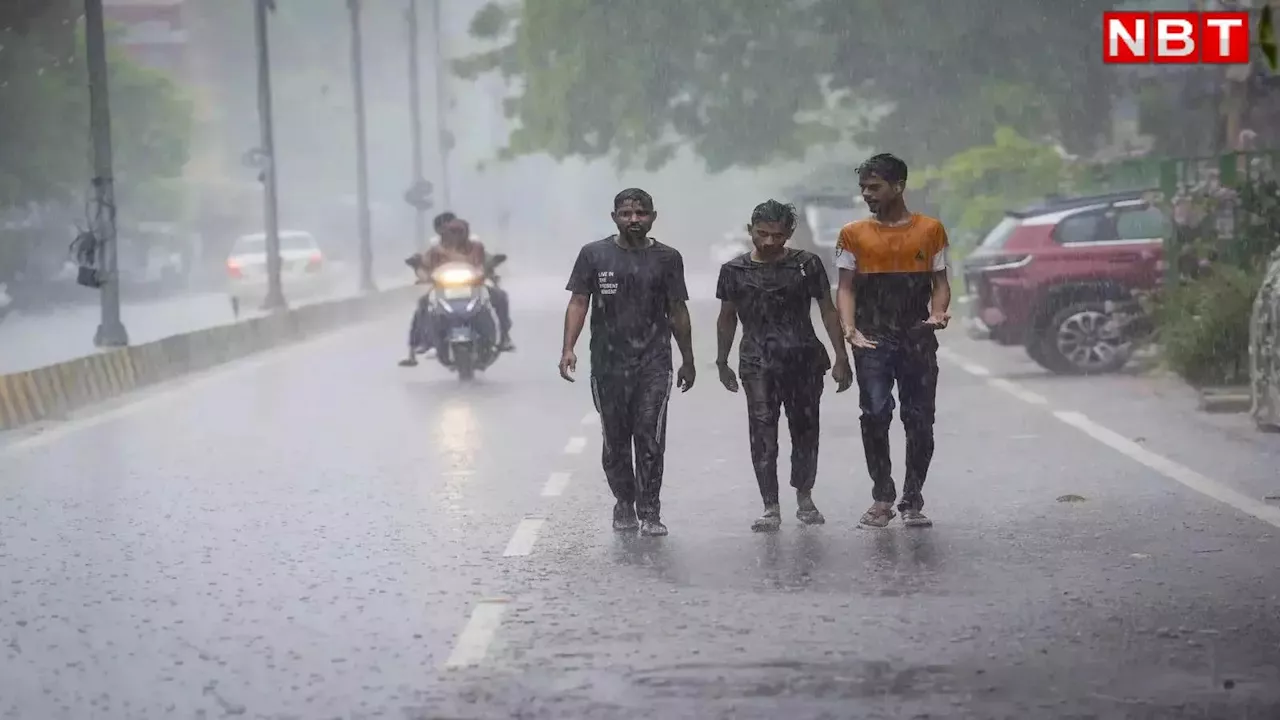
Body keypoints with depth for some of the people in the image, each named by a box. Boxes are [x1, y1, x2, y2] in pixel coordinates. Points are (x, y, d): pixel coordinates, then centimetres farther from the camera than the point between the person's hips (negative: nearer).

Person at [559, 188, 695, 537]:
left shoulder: (667, 258, 6)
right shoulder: (594, 255, 4)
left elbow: (677, 312, 11)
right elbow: (578, 303, 2)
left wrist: (688, 360, 13)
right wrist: (568, 349, -9)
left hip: (653, 364, -1)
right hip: (607, 364, 1)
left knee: (650, 439, -8)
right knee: (615, 440, 9)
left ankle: (649, 512, -2)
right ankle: (624, 502, 27)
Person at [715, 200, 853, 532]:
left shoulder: (807, 264, 0)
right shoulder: (734, 270, 3)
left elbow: (828, 311, 4)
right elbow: (727, 318, 14)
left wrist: (841, 358, -1)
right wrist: (722, 362, 15)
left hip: (805, 361, 0)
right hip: (757, 365, 0)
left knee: (805, 431, 7)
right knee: (763, 438, -7)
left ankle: (804, 498, 25)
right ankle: (771, 508, -3)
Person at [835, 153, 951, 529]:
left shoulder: (930, 230, 8)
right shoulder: (854, 234, 9)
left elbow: (940, 282, 10)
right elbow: (846, 287, 6)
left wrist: (938, 313, -11)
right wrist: (850, 330, -11)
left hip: (918, 339, 0)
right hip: (873, 340, 0)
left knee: (920, 420, 1)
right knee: (875, 416, -8)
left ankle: (912, 501, 9)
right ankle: (882, 498, 0)